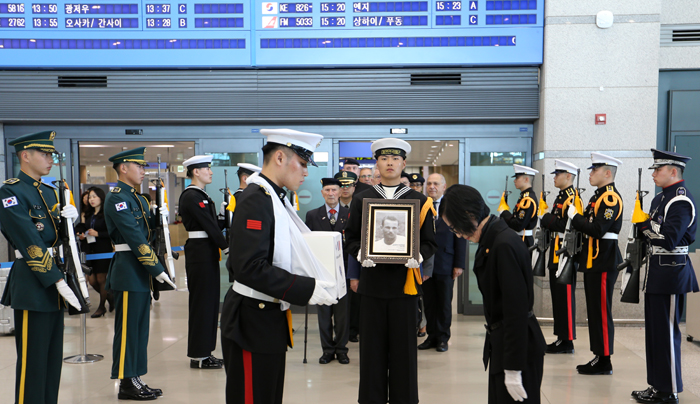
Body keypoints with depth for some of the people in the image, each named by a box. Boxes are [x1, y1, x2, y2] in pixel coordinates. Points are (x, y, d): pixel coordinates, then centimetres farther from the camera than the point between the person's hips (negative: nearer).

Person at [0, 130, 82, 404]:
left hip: (53, 282, 8)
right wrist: (58, 281, -21)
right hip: (31, 283, -8)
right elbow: (31, 245, -18)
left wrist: (70, 217, -3)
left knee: (53, 357, 14)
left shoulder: (49, 192, 15)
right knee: (32, 360, 0)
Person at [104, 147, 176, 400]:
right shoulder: (117, 198, -13)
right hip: (128, 272, -10)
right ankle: (126, 384, 10)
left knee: (139, 329, 13)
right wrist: (157, 270, -20)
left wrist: (158, 215, 0)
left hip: (140, 273, 10)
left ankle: (135, 380, 22)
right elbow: (136, 239, -20)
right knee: (127, 329, -1)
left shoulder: (136, 198, 17)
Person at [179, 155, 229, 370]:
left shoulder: (201, 195, 18)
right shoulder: (191, 196, -14)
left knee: (209, 301, 13)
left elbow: (215, 223, 14)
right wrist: (226, 248, -14)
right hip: (200, 253, -10)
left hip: (207, 253, 10)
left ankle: (204, 353, 22)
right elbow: (209, 225, -17)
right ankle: (198, 356, 7)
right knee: (201, 301, -3)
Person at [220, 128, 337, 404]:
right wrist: (308, 289, -25)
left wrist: (314, 282, 4)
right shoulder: (256, 199, -18)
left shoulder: (275, 198, 12)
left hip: (271, 317, 10)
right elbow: (251, 267, -26)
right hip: (254, 321, -10)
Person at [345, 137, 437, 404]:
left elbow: (430, 242, 6)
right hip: (372, 281, 1)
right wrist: (360, 253, -11)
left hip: (404, 282, 0)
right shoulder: (361, 199, 9)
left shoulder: (420, 201, 6)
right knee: (373, 347, 6)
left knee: (403, 347, 6)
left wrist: (418, 256, -15)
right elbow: (351, 237, 9)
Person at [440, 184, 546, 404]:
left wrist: (513, 368, -21)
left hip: (519, 345, -9)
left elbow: (517, 309, -24)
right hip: (501, 342, 9)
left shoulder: (504, 245, -23)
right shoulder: (492, 241, 6)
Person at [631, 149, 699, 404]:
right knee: (654, 330, 14)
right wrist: (645, 227, -5)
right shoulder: (661, 198, 15)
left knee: (666, 332, -2)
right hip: (657, 270, 10)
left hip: (671, 272, -10)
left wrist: (645, 224, -12)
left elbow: (669, 239, -24)